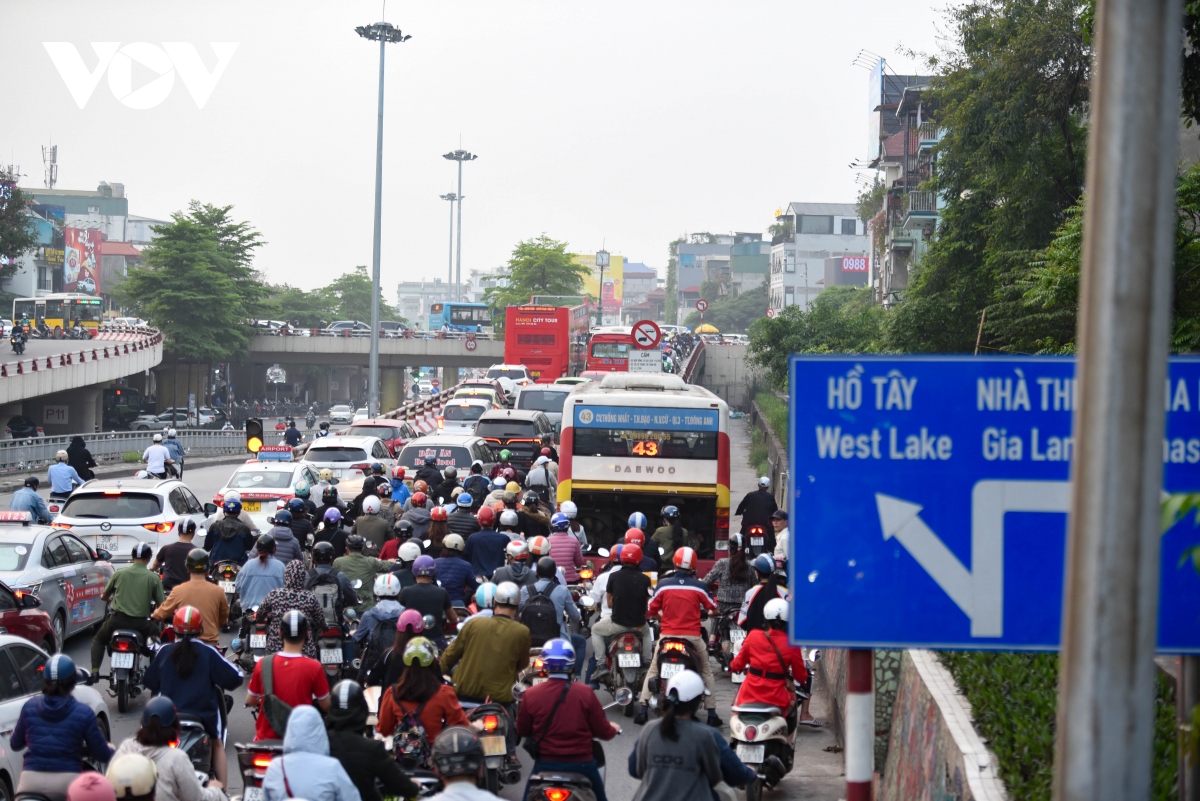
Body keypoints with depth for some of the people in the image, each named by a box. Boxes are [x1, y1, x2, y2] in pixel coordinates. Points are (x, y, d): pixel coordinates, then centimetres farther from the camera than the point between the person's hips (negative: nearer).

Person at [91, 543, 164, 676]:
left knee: (98, 640, 27)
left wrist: (109, 600, 38)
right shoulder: (153, 578, -3)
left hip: (117, 620, 1)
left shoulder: (119, 573, 3)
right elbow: (161, 604, -3)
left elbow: (104, 596, 15)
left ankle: (94, 671, 9)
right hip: (141, 623, -1)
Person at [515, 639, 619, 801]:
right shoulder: (585, 693, -11)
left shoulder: (531, 695, -9)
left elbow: (522, 731, 4)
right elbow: (603, 731, -4)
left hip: (546, 764, 0)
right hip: (581, 763, 0)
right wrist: (613, 730, 19)